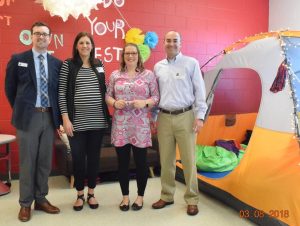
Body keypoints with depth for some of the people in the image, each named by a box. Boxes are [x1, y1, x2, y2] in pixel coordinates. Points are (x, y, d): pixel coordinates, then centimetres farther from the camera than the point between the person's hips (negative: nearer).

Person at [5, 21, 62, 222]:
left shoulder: (57, 63, 7)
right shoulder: (18, 60, 1)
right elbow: (10, 88, 6)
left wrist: (58, 114, 4)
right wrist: (19, 110, 7)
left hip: (49, 117, 3)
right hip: (28, 117, -2)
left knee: (45, 161, 11)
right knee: (27, 161, 5)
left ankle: (41, 199, 26)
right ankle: (25, 203, 19)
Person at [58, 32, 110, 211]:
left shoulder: (99, 64, 10)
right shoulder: (68, 64, 0)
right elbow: (62, 93, -3)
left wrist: (108, 113, 9)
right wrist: (65, 118, -10)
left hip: (98, 121, 3)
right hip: (77, 121, -2)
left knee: (94, 157, 10)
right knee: (78, 158, 6)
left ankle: (91, 193, 27)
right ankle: (80, 194, 25)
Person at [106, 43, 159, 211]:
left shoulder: (149, 74, 4)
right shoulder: (115, 75, 9)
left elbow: (156, 97, 2)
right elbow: (108, 96, 9)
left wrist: (145, 102, -16)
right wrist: (115, 103, -11)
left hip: (141, 125, -1)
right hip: (120, 125, 2)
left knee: (141, 161, 6)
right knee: (123, 161, 9)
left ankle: (140, 196, 25)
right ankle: (125, 196, 27)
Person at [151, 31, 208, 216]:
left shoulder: (191, 63, 0)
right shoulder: (158, 67, 12)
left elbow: (200, 91, -2)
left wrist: (199, 116, -10)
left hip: (185, 117, -3)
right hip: (164, 117, 4)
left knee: (188, 159, 2)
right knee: (166, 160, 9)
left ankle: (192, 199, 16)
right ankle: (167, 196, 24)